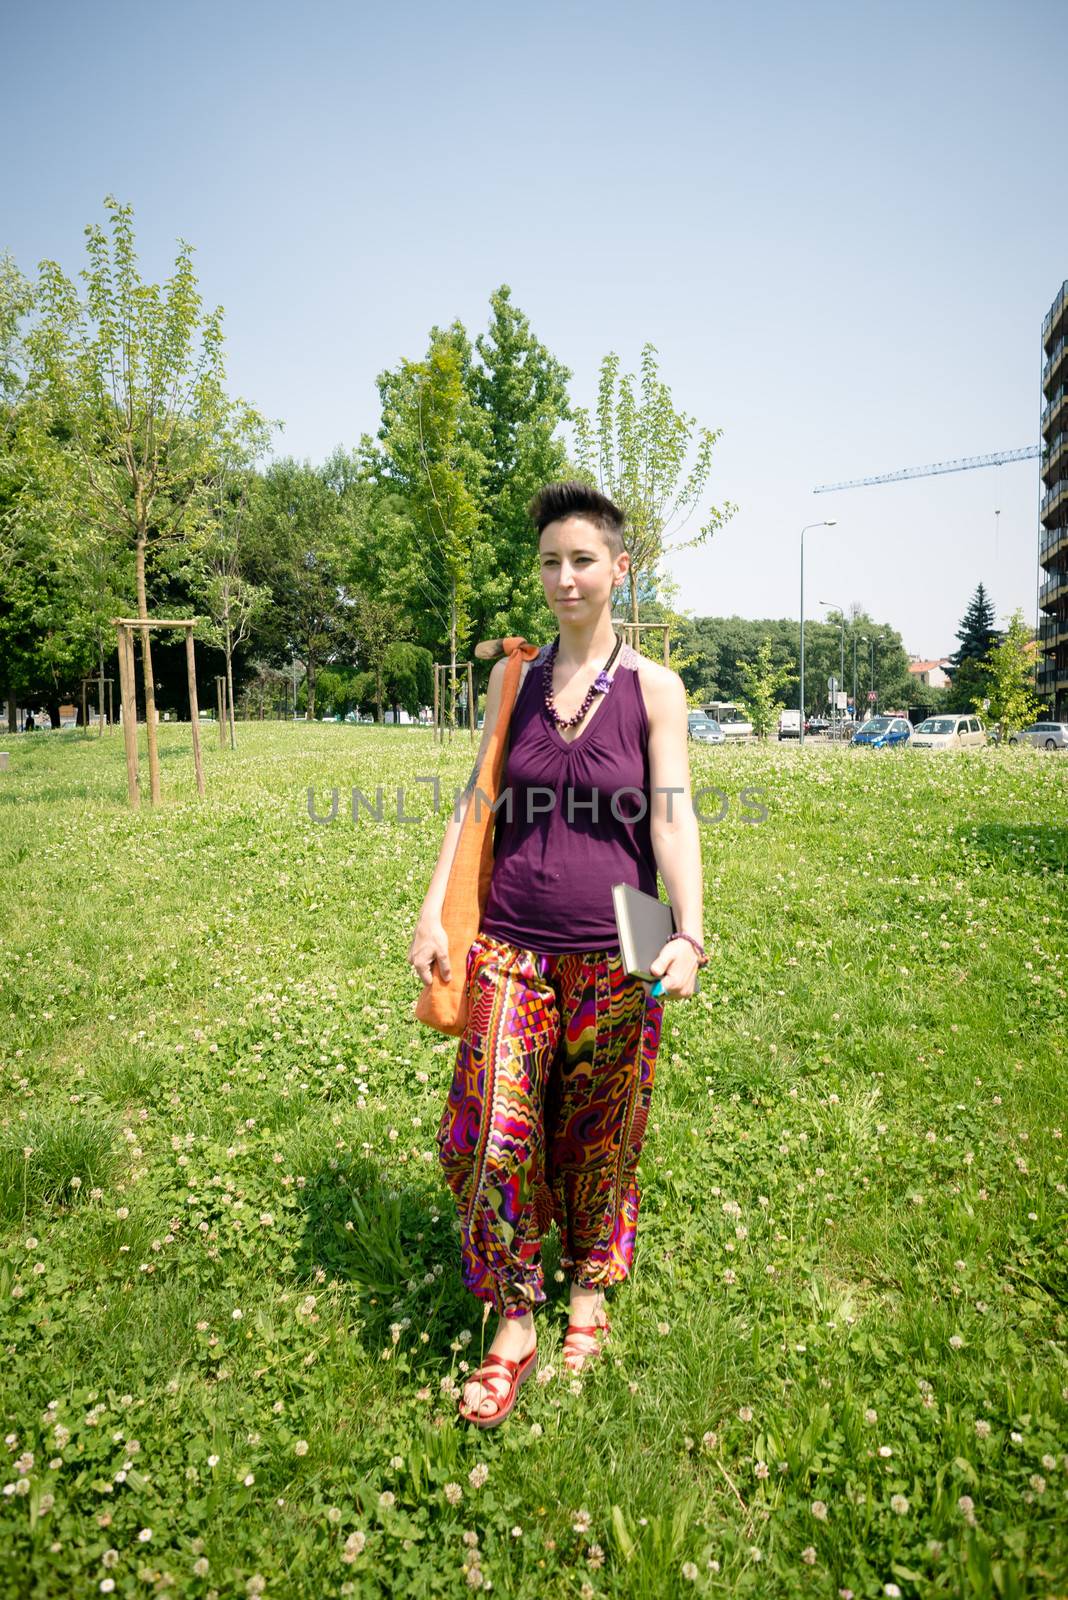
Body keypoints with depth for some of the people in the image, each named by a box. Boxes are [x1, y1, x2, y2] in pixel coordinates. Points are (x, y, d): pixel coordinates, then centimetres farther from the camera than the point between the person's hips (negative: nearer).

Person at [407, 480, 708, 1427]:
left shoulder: (653, 689, -2)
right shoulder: (512, 680, 6)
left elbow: (673, 818, -8)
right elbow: (476, 804, 7)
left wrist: (689, 933, -21)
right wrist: (433, 911, -1)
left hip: (613, 956, -1)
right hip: (512, 946, 2)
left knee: (597, 1137, 12)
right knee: (497, 1136, -1)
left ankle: (590, 1291, 38)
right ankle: (512, 1329, 21)